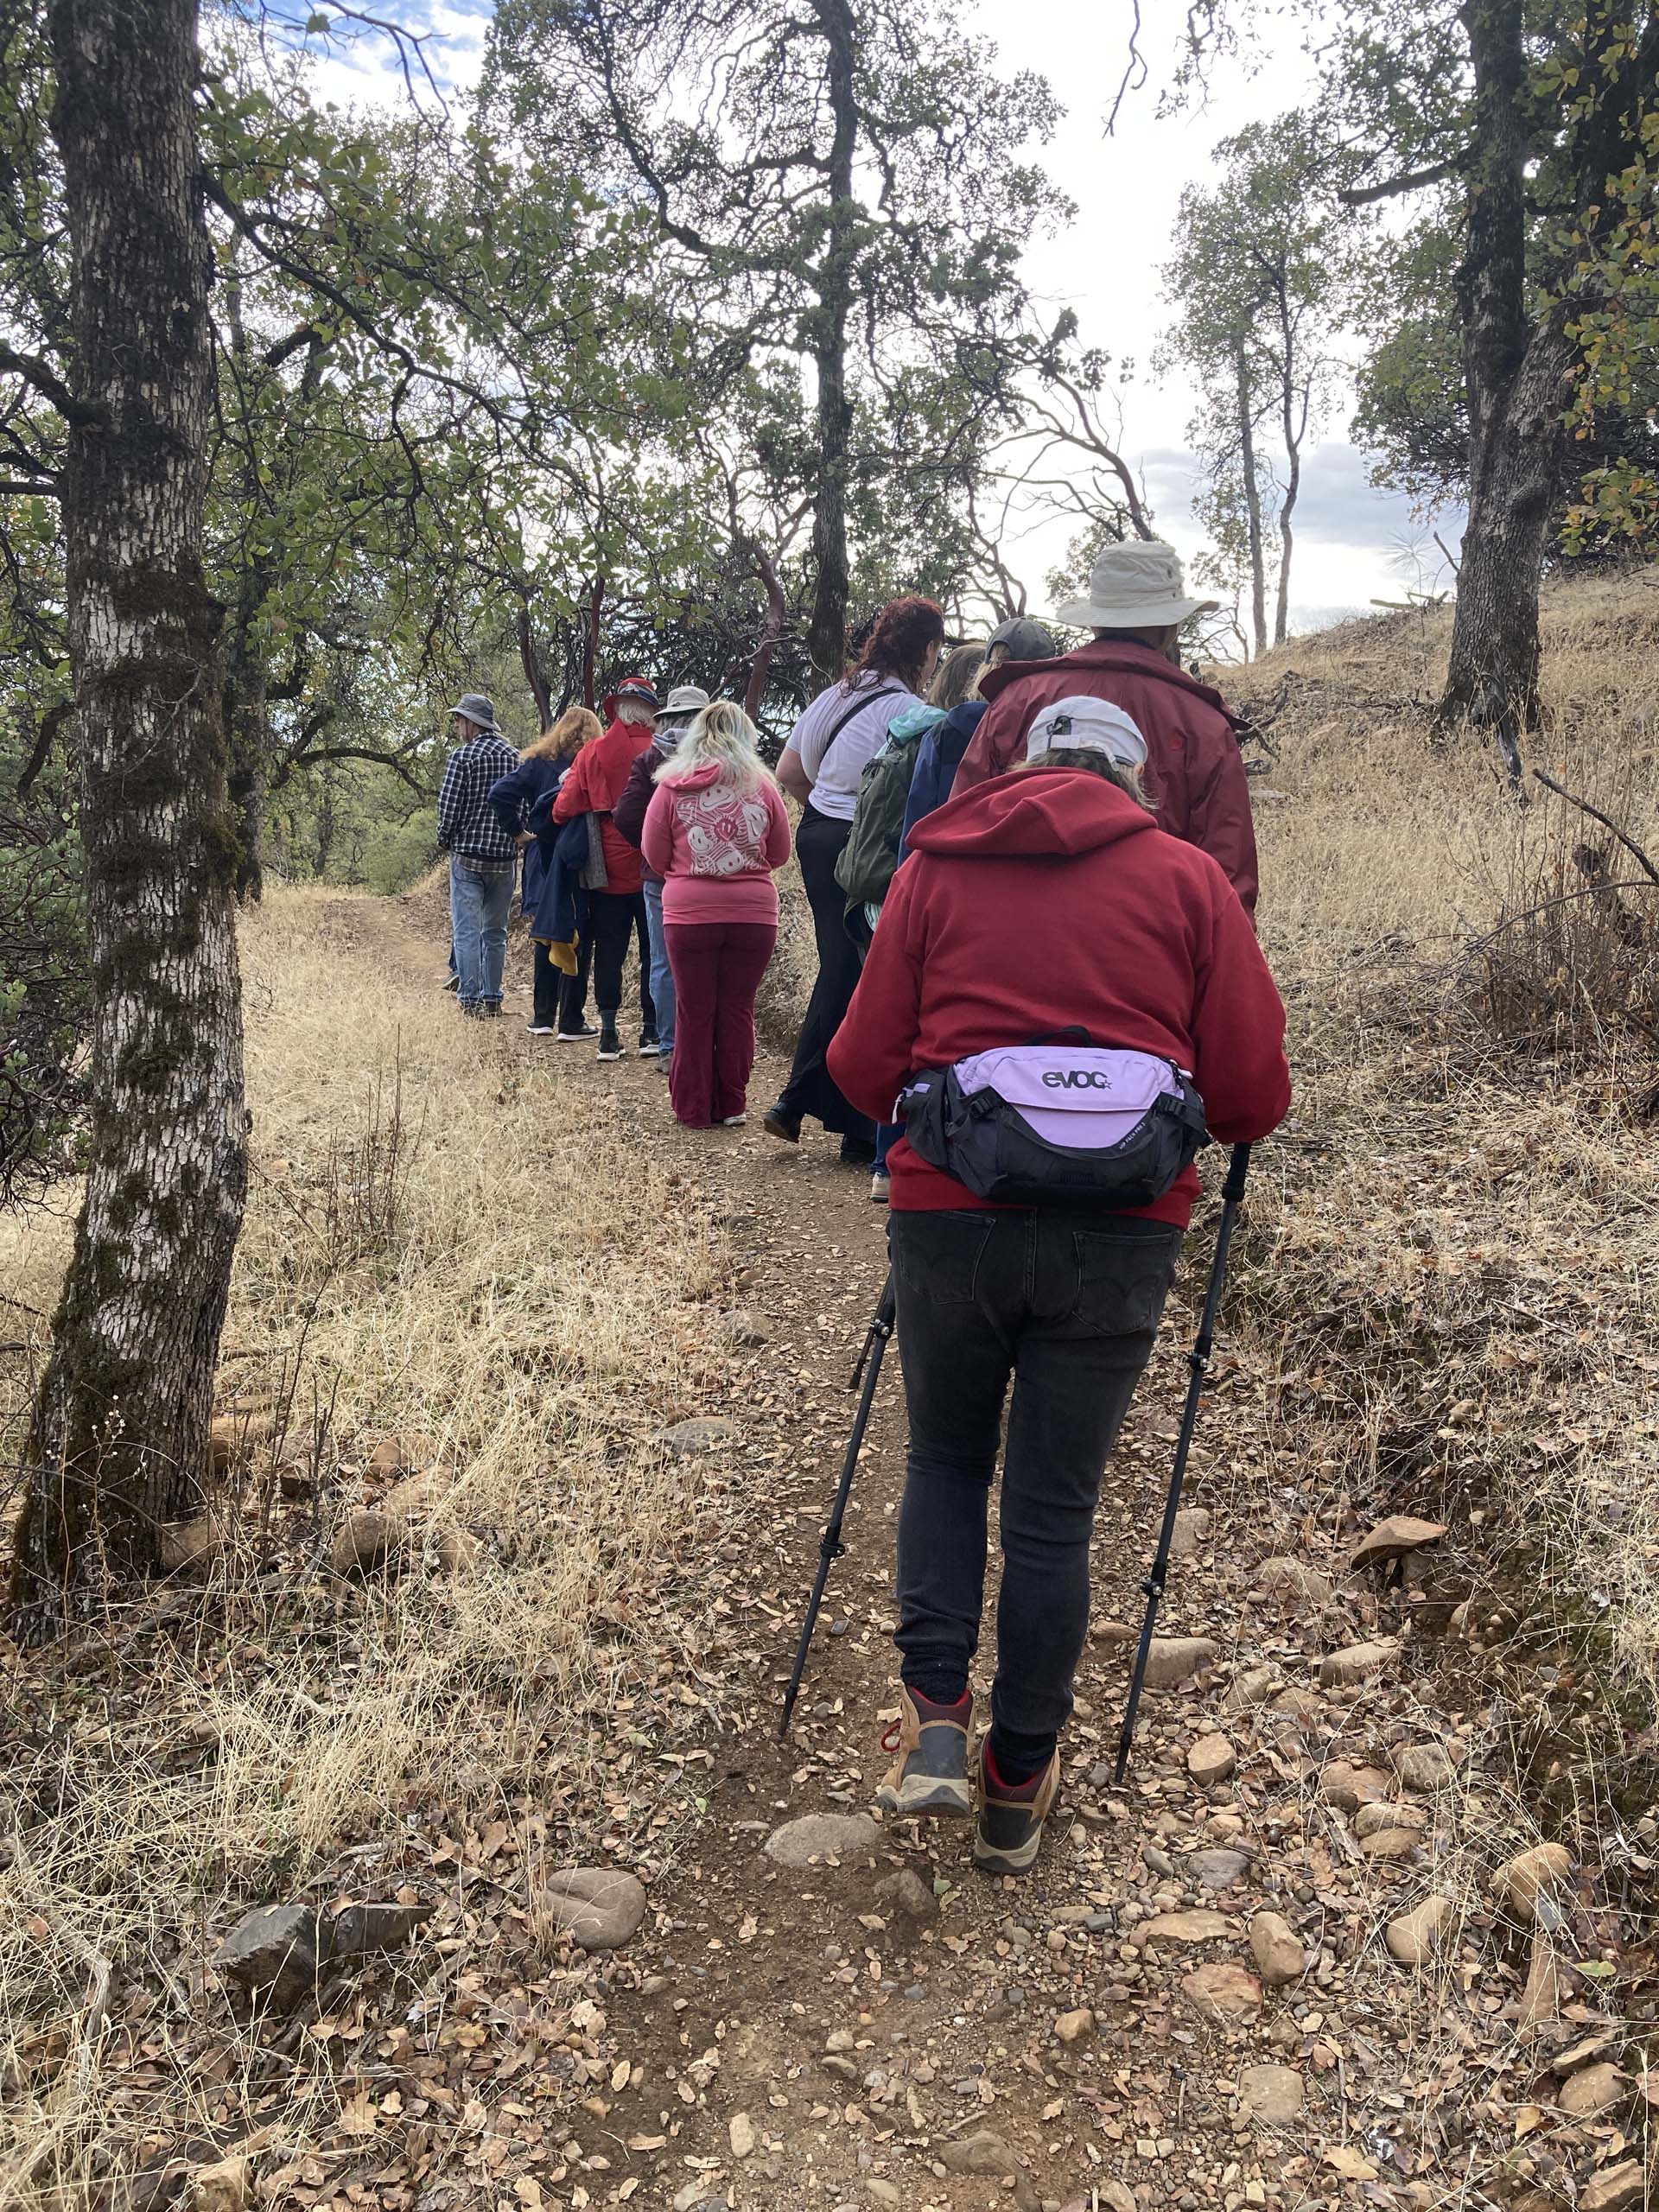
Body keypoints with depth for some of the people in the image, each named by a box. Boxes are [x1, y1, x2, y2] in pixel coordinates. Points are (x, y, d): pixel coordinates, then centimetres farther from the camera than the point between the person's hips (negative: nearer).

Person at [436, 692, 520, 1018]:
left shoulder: (462, 756, -9)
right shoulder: (514, 756, 6)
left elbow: (448, 809, -12)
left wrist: (444, 842, 4)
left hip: (467, 856, -5)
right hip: (505, 857, 5)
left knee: (466, 931, 1)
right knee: (495, 931, 13)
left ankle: (469, 1000, 0)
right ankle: (492, 998, 15)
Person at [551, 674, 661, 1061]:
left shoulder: (592, 753, -2)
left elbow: (564, 809, -4)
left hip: (609, 869, 1)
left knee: (609, 950, 7)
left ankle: (609, 1032, 5)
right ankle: (651, 1029, 9)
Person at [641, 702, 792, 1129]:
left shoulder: (672, 787, -1)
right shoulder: (762, 787, 1)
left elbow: (655, 857, 4)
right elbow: (780, 854, 11)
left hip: (689, 913, -1)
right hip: (754, 913, 1)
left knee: (694, 1011, 9)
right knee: (738, 1009, 10)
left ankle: (694, 1107, 16)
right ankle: (731, 1105, 16)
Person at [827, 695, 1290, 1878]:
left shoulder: (936, 866, 7)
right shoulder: (1189, 877, 5)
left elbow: (862, 1067, 4)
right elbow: (1253, 1094, 2)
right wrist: (1203, 1120, 24)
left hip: (952, 1212, 1)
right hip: (1119, 1232, 0)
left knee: (946, 1460, 24)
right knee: (1055, 1507, 13)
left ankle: (934, 1721, 13)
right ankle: (1019, 1789, 25)